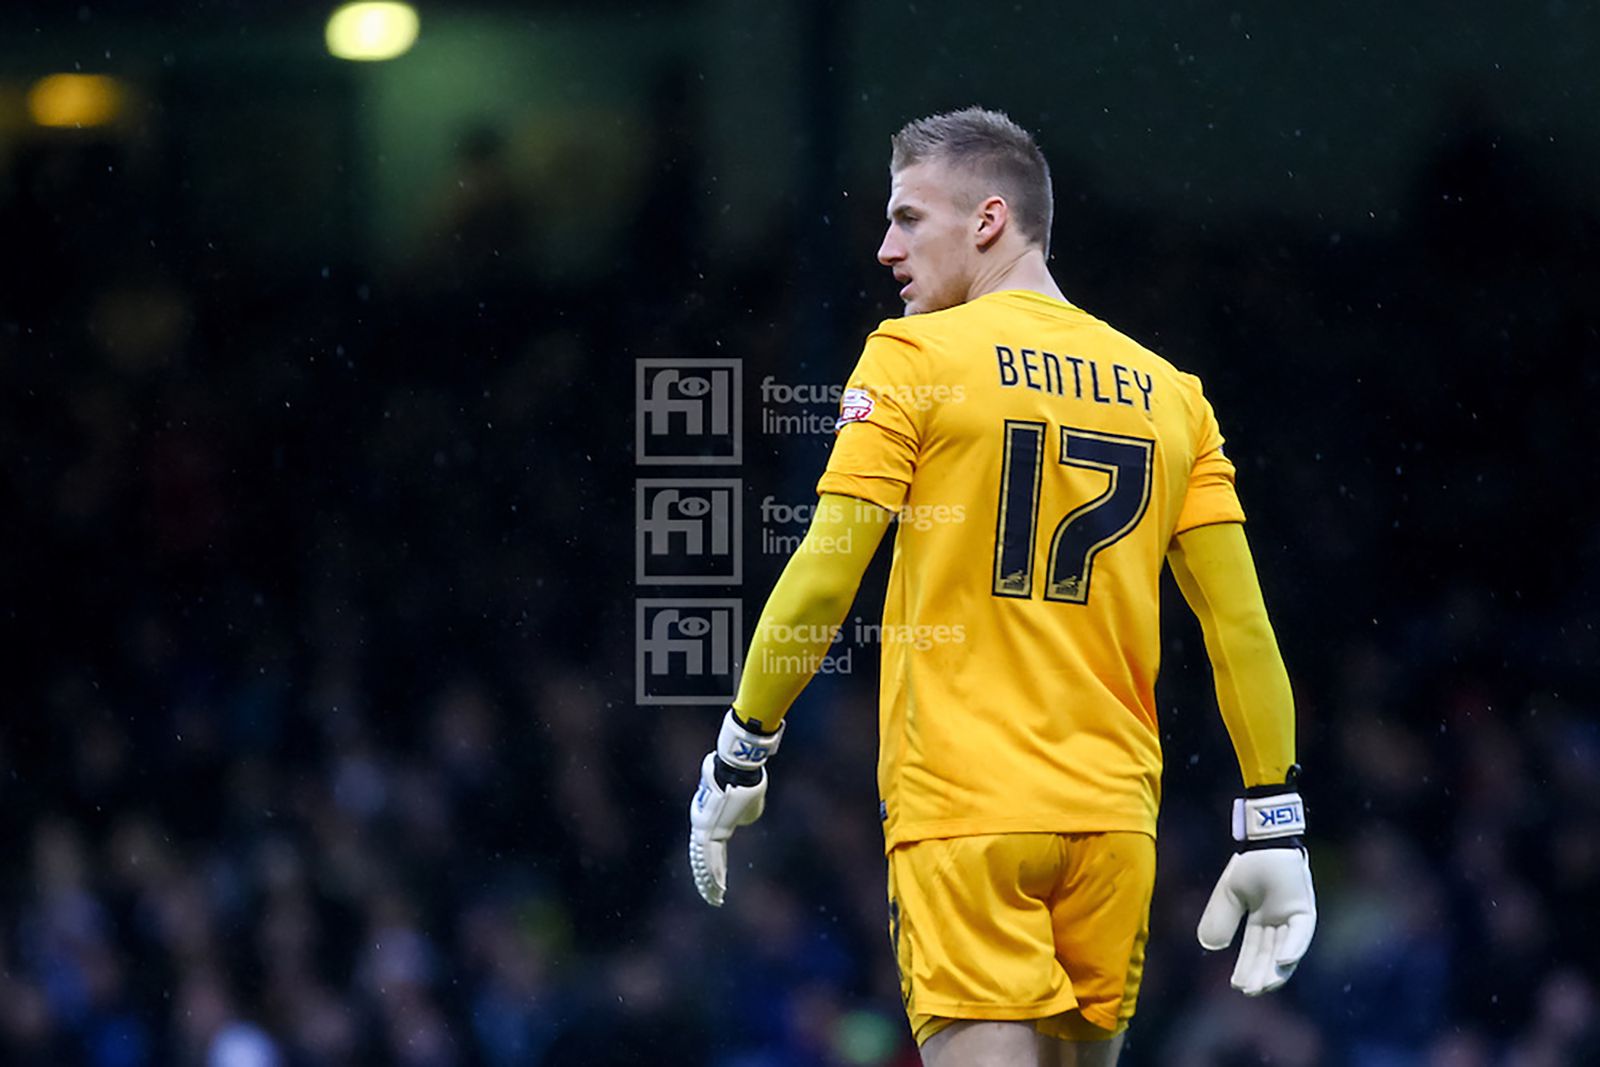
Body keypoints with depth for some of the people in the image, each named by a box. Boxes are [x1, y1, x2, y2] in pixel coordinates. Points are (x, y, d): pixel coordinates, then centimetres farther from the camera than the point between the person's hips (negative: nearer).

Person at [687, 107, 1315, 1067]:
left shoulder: (916, 356, -2)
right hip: (1113, 817, 5)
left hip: (963, 810, -5)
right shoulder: (1168, 393, 12)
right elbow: (1240, 622, 8)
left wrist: (739, 753, 3)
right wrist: (1276, 826, 10)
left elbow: (824, 578, -7)